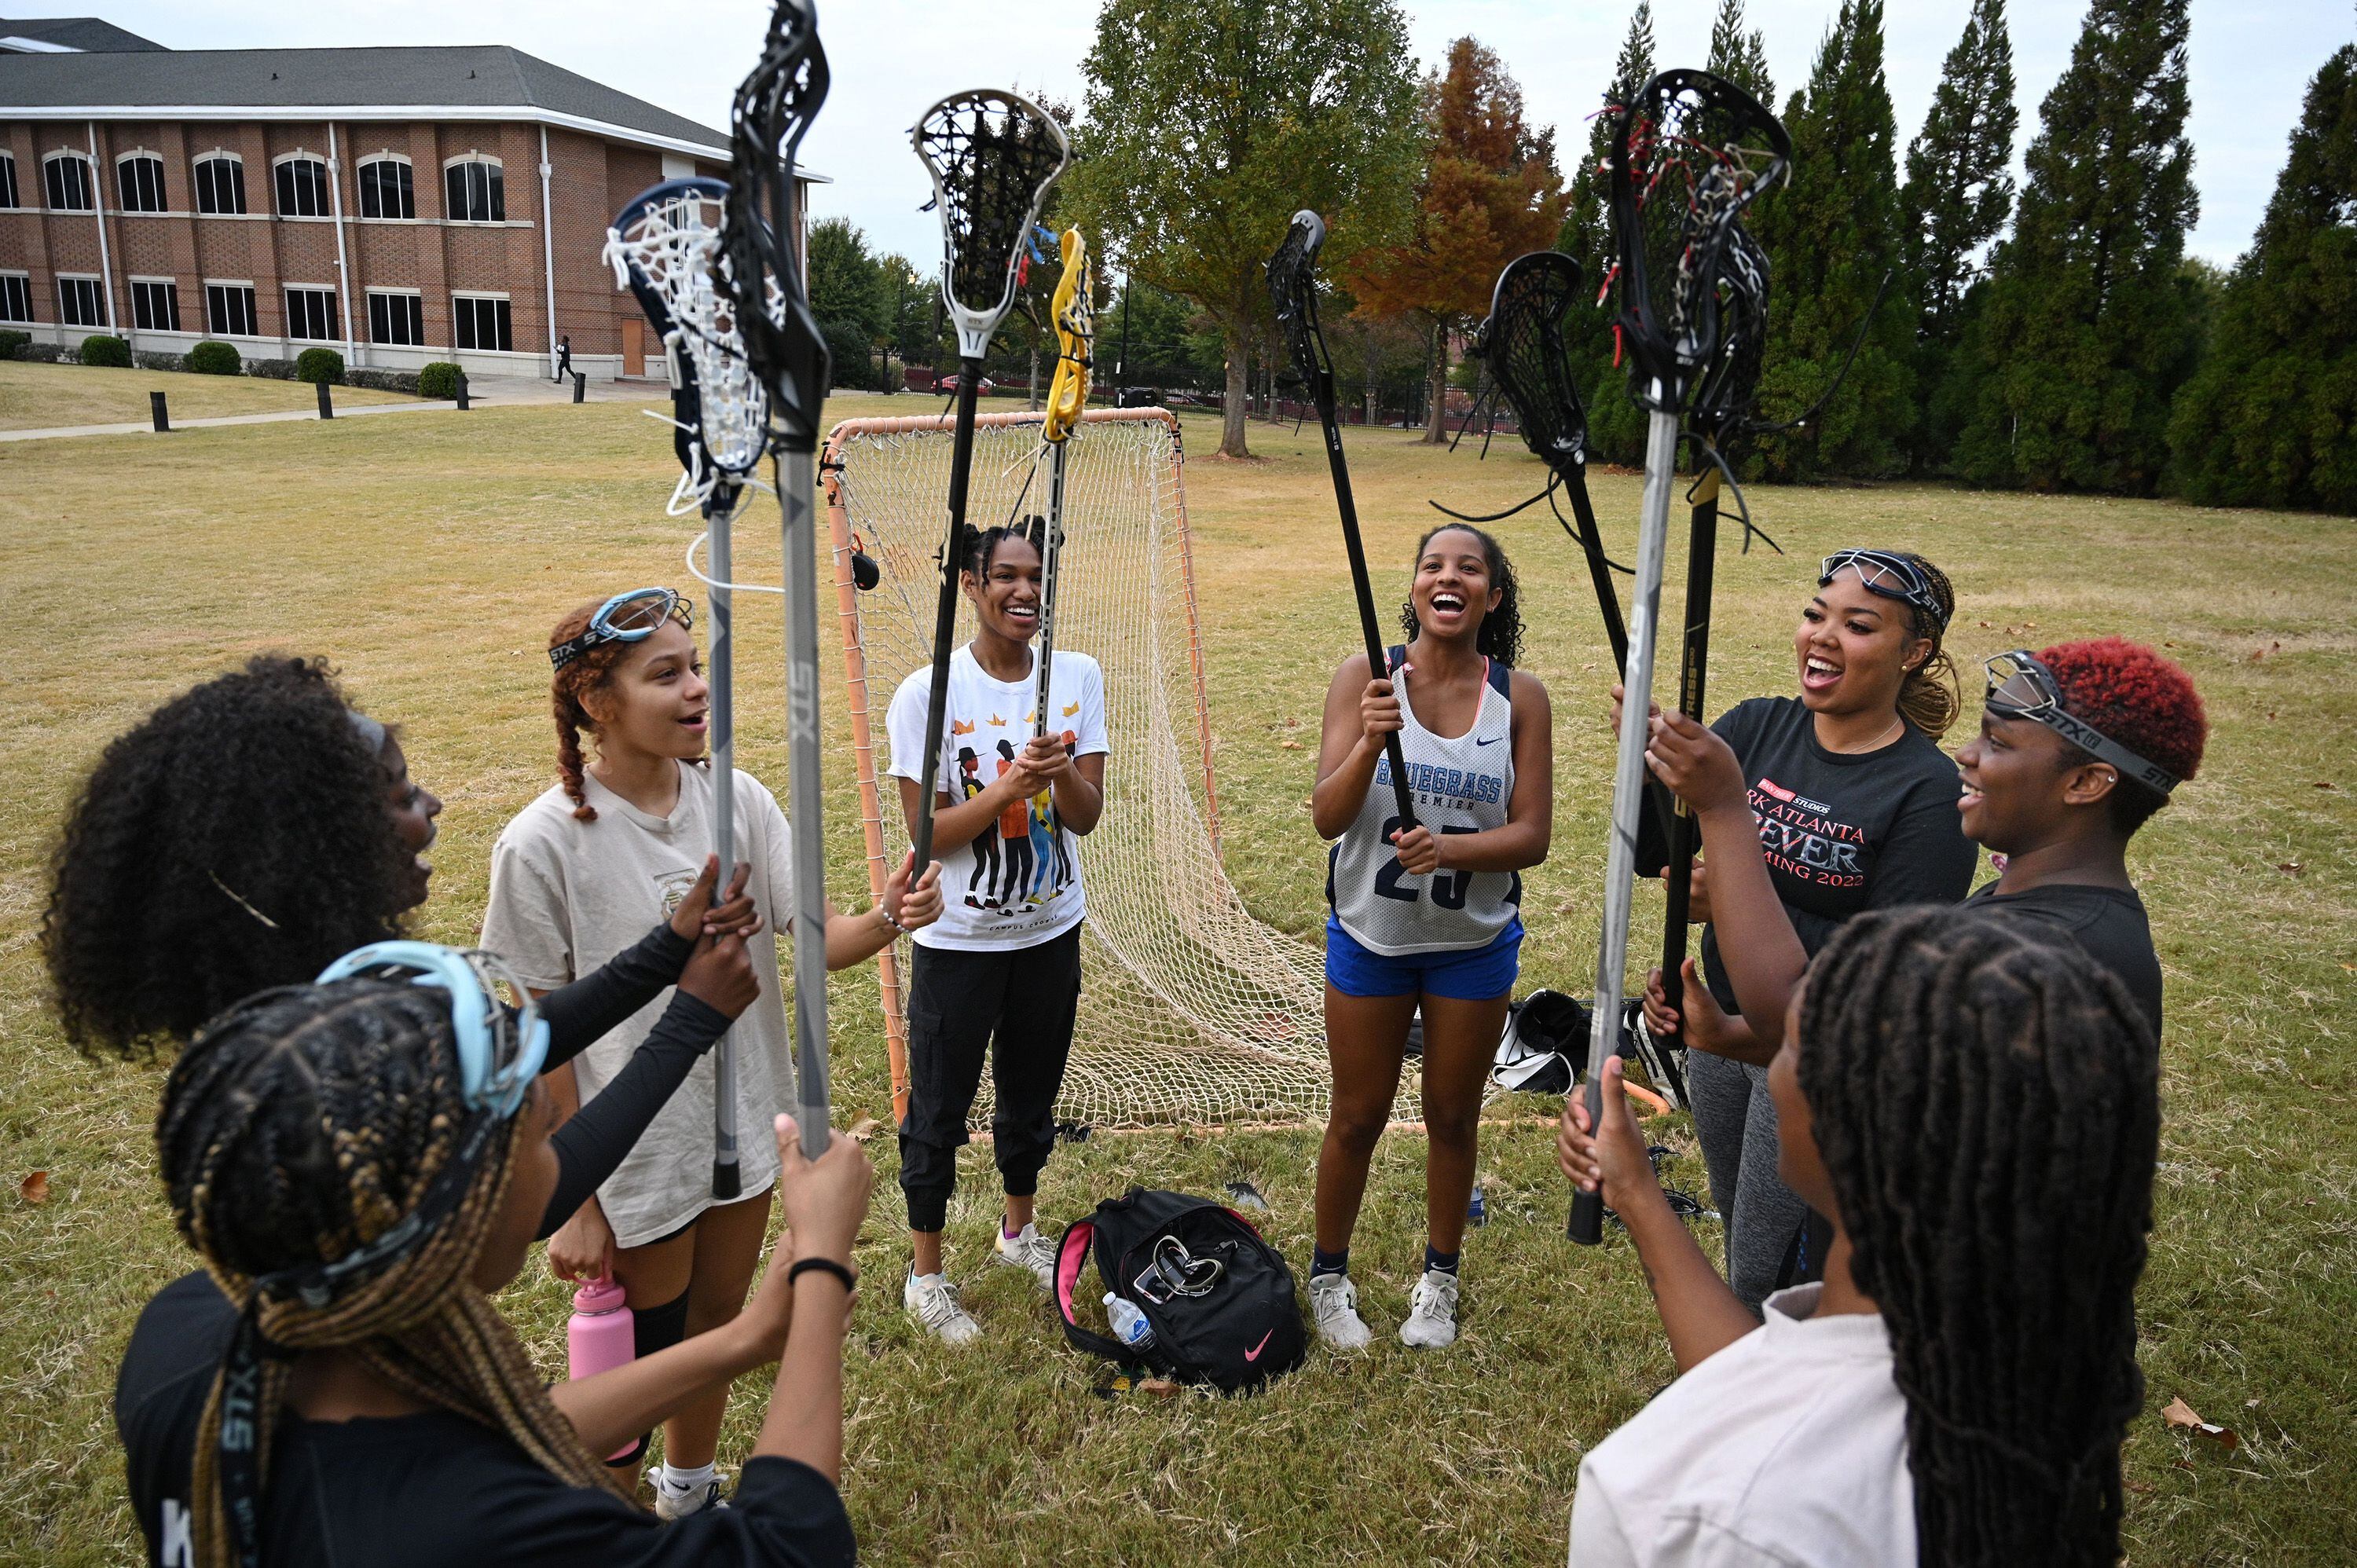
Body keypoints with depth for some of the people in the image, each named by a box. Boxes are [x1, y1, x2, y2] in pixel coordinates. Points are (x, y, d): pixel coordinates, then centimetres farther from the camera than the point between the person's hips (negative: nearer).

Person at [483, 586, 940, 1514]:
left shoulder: (739, 800, -8)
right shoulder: (544, 843, -19)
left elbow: (813, 938, -8)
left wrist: (884, 921, -31)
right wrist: (574, 1201, -11)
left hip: (747, 1124, 4)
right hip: (636, 1156, -4)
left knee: (717, 1319, 22)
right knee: (641, 1354, 13)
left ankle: (690, 1495, 49)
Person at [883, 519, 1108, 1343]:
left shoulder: (1078, 677, -4)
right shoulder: (928, 694, -15)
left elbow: (1086, 815, -6)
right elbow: (930, 833, -15)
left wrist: (1060, 770, -28)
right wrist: (1010, 786, -31)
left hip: (1052, 932, 4)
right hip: (958, 942, -4)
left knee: (1032, 1096, 21)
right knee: (939, 1110, 8)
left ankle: (1020, 1230, 46)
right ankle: (925, 1275, 28)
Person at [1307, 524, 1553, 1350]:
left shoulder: (1520, 695, -6)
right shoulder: (1365, 676, -9)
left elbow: (1532, 835, -8)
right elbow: (1327, 817, -13)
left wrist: (1450, 848, -26)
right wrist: (1371, 740, -31)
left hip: (1475, 943, 1)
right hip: (1370, 935, -1)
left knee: (1453, 1116, 15)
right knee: (1358, 1118, 12)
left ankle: (1438, 1280, 37)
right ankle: (1329, 1276, 33)